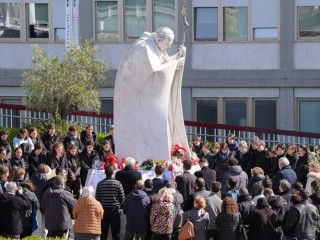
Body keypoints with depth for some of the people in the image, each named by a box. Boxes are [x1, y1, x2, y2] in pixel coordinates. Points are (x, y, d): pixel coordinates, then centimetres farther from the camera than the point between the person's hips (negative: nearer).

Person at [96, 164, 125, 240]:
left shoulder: (100, 184, -3)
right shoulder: (117, 183, -8)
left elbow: (97, 198, -1)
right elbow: (122, 198, -4)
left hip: (103, 210, 2)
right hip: (114, 211, -2)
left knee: (103, 234, 7)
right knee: (115, 234, 2)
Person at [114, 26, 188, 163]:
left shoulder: (156, 48, 8)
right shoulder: (145, 48, -22)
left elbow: (165, 62, 16)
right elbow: (155, 70, -29)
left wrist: (178, 56, -1)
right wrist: (175, 63, -21)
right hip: (132, 90, -10)